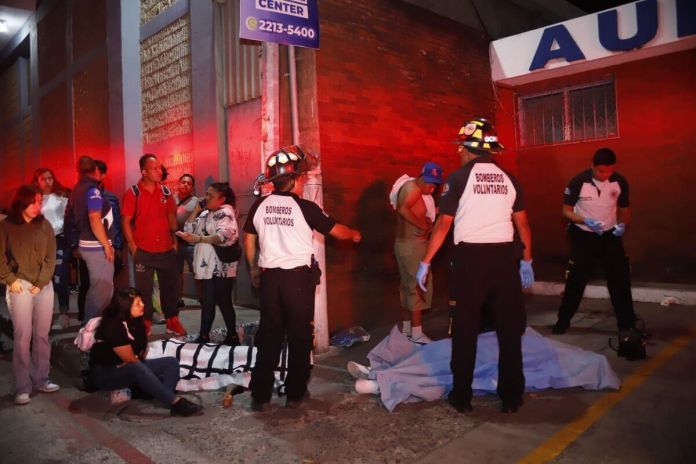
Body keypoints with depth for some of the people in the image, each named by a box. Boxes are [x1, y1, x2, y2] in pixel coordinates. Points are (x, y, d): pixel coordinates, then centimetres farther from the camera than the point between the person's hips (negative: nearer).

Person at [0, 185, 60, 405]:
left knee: (42, 335, 7)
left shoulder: (45, 225, 7)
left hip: (44, 286, 3)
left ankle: (41, 379, 18)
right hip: (20, 286, -3)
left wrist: (41, 283, -3)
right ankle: (22, 387, 4)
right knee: (23, 337, -4)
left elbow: (51, 257, 4)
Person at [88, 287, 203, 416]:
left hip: (132, 370, 8)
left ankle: (165, 399, -33)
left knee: (172, 362, -7)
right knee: (136, 368, -39)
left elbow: (142, 351, 8)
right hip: (104, 374, -8)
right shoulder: (114, 326, -22)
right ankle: (176, 402, -39)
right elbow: (130, 360, -19)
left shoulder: (134, 322, 2)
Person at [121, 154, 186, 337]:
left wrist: (175, 241, 5)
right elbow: (126, 222, -5)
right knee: (144, 289, 7)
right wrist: (133, 248, -9)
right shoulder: (132, 193, -6)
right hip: (143, 251, -3)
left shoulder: (165, 192, 6)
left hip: (167, 250, 4)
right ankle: (145, 324, 19)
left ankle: (172, 321, 23)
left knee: (170, 286, 10)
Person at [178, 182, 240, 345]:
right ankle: (204, 336, 22)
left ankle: (232, 337, 12)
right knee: (207, 302, 13)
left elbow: (224, 235, -29)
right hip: (208, 267, 8)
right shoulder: (205, 214, 16)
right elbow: (188, 230, 13)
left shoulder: (226, 213, -11)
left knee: (224, 302, -1)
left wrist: (198, 239, -37)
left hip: (222, 268, -8)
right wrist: (195, 210, 7)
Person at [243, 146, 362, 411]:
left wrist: (253, 268, 27)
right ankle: (295, 394, 19)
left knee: (269, 337, 11)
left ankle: (261, 396, 14)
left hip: (269, 277, 4)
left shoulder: (259, 206, 2)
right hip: (298, 277, -3)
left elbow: (248, 240, 12)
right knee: (299, 337, 10)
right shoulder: (304, 207, -8)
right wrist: (354, 234, 22)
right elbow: (337, 231, 1)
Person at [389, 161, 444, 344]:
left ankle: (406, 327, 23)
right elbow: (402, 209, -29)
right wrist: (424, 225, -25)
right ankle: (417, 333, -3)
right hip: (412, 244, -10)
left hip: (407, 244, 10)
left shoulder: (420, 191, 17)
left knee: (408, 285, 14)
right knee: (419, 286, -7)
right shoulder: (412, 187, -13)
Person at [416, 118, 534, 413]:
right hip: (504, 256, 4)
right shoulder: (508, 179, 9)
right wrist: (527, 260, 21)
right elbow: (523, 224, 10)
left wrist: (425, 262, 0)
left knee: (465, 329, 7)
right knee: (510, 328, 12)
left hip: (470, 257, -3)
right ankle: (512, 397, 20)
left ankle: (462, 397, 15)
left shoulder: (459, 177, -3)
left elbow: (444, 224, -6)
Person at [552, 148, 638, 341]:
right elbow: (566, 211, -12)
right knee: (575, 279, 3)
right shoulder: (578, 181, -19)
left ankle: (627, 323, 13)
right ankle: (563, 320, 18)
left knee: (620, 277, 0)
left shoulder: (620, 182, -10)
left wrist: (623, 224, -19)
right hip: (582, 235, -2)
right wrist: (585, 221, -29)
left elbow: (624, 209, 2)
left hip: (610, 235, 2)